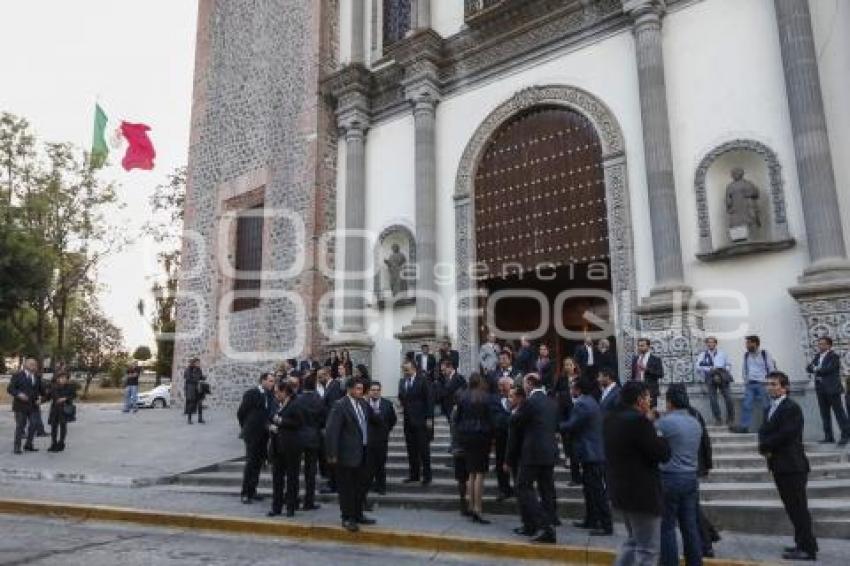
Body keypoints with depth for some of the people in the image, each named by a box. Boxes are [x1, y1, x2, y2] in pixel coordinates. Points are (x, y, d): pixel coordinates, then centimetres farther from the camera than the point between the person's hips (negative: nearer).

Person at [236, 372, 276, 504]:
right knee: (250, 463, -3)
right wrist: (245, 428, 2)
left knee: (258, 463, 11)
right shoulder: (251, 394, -10)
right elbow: (241, 412, -5)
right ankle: (245, 494, 5)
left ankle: (252, 491, 20)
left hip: (263, 435, 6)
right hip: (252, 435, -6)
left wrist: (268, 426, 3)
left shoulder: (269, 396, 7)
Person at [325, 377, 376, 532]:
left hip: (362, 452, 7)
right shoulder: (340, 405, -14)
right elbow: (332, 431, -16)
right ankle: (347, 518, 17)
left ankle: (358, 515, 30)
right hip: (347, 453, -7)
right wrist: (332, 454, -18)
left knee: (361, 485, 15)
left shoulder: (363, 403, 7)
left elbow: (372, 419, 19)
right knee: (347, 488, 4)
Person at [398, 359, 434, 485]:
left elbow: (429, 399, -8)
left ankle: (426, 476, 9)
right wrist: (402, 405, -5)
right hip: (408, 420, 5)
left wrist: (429, 418, -12)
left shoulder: (423, 380, -7)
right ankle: (414, 475, 18)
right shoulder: (402, 381, 11)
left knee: (424, 449, 1)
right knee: (411, 449, 9)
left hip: (421, 420, -5)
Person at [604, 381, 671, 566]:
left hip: (621, 490, 9)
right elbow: (663, 453, -17)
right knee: (648, 550, 2)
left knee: (634, 541, 24)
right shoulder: (639, 420, -21)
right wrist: (650, 423, -3)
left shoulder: (610, 419, 7)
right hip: (642, 493, -9)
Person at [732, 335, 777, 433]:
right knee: (746, 405, -3)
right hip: (750, 384, 4)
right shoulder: (746, 355, 9)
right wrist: (745, 381, 10)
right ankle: (744, 427, -1)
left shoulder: (765, 354, -4)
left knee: (766, 406, 1)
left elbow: (772, 369, -3)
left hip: (762, 384, -4)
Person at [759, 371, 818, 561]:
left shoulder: (792, 408, -14)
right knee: (792, 508, 16)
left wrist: (765, 446, -10)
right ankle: (804, 543, 26)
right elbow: (763, 431, 10)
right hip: (779, 466, 9)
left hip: (792, 467, -9)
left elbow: (785, 435, -21)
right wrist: (765, 447, -10)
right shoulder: (770, 409, 14)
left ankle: (807, 549, 4)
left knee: (798, 508, -3)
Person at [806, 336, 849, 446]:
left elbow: (828, 369, -21)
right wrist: (813, 368, -14)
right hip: (821, 389, 7)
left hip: (832, 389, -7)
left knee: (839, 412, -1)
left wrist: (816, 369, -7)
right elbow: (809, 368, 7)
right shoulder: (817, 356, 14)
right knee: (824, 414, 9)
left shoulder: (834, 356, -9)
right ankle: (828, 436, 15)